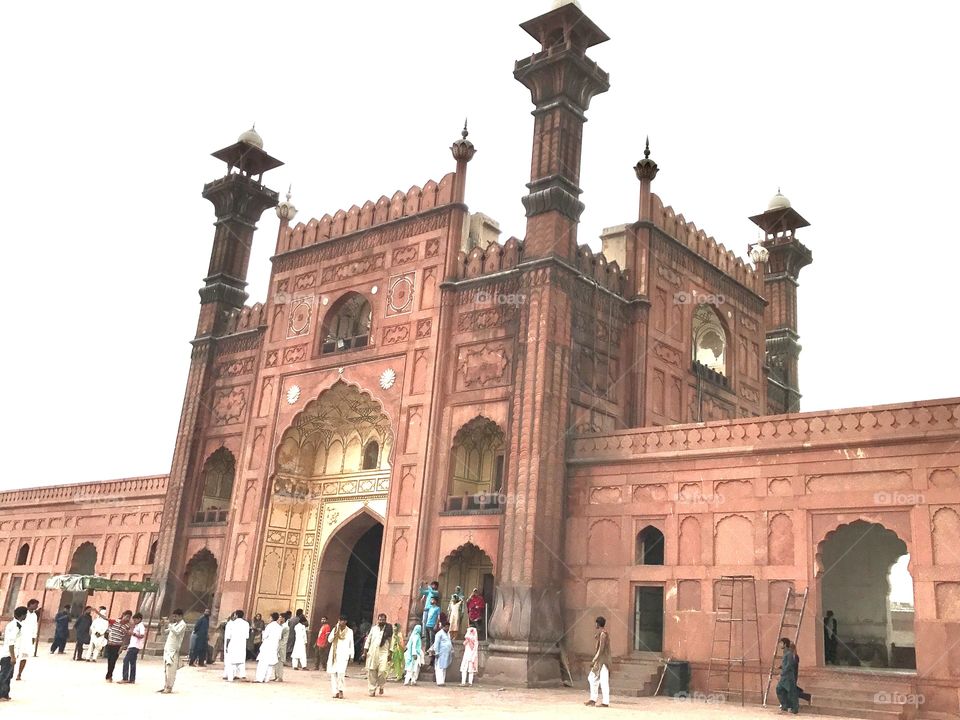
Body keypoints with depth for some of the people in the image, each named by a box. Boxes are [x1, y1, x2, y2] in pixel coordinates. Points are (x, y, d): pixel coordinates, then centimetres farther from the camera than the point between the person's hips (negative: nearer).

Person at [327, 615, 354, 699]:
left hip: (343, 655, -2)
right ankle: (336, 691, 5)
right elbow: (330, 640, 0)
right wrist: (335, 632, -14)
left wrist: (351, 656, 8)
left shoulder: (349, 631, 5)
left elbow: (351, 644, 10)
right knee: (333, 673, -2)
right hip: (334, 654, 2)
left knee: (341, 672, -17)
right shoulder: (335, 629, 8)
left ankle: (340, 690, -2)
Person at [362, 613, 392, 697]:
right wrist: (365, 652, 8)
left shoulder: (388, 629, 4)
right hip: (372, 652, 2)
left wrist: (389, 654, 1)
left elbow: (391, 642, 5)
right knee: (371, 671, 0)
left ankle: (381, 686, 12)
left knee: (382, 671, -14)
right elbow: (368, 640, 12)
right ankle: (372, 690, 11)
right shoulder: (373, 628, 9)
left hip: (383, 652, -2)